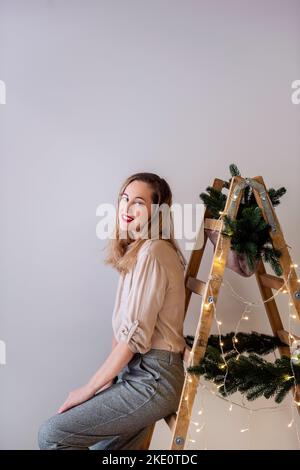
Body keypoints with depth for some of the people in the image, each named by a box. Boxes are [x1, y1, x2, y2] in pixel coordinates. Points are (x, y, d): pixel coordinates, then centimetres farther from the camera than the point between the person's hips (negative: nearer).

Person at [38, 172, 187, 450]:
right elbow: (121, 325, 11)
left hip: (153, 378, -9)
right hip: (133, 368, 9)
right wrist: (107, 378, 3)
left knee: (51, 435, -8)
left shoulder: (152, 252, -17)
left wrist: (89, 389, -11)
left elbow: (135, 335, -19)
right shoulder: (133, 252, 14)